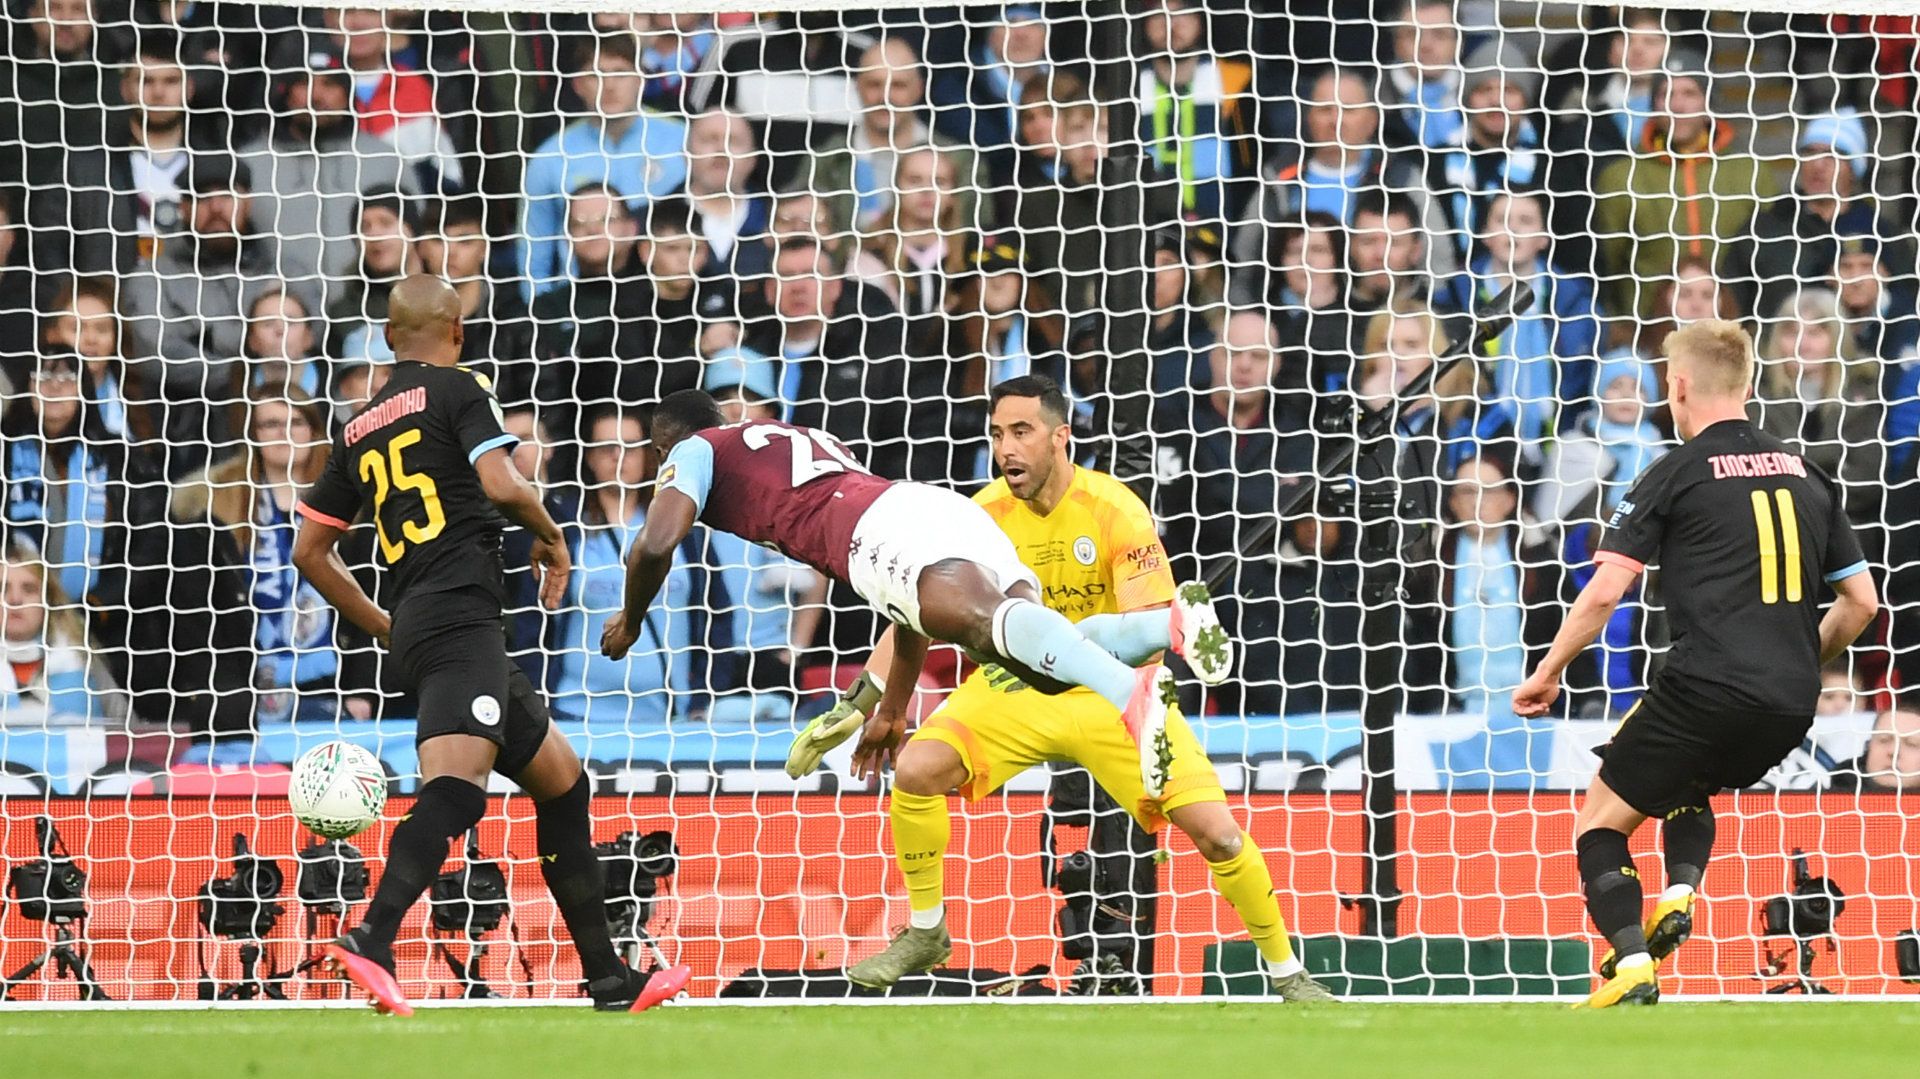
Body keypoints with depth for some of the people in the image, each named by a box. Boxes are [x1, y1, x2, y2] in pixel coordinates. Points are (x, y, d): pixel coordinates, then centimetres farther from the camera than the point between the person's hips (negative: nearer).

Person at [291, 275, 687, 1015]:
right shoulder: (456, 391, 3)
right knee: (454, 786, -25)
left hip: (413, 627, 8)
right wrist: (551, 538, 7)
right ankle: (371, 941, -45)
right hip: (460, 615, -8)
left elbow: (310, 551, 22)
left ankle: (609, 980, 16)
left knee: (562, 780, 16)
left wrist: (384, 628, 28)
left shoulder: (359, 429, 22)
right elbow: (500, 484, -12)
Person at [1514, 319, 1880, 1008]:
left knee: (1599, 823, 6)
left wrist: (1548, 672, 9)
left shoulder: (1678, 474, 1)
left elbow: (1604, 592, -4)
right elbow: (1861, 602, 18)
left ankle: (1631, 966, -15)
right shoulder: (1807, 476, 16)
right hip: (1792, 706, 6)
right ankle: (1679, 893, 6)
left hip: (1707, 688, -6)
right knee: (1688, 788, 34)